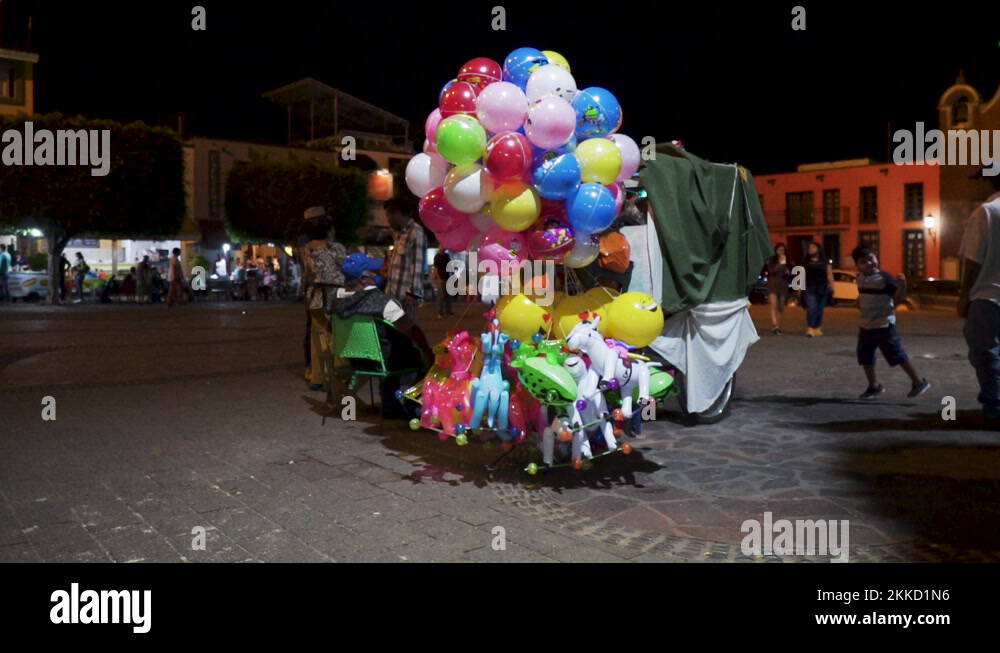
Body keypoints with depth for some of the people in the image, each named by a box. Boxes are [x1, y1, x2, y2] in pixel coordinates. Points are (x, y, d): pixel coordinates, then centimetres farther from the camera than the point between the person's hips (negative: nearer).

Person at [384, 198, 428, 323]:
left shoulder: (416, 232, -7)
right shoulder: (399, 233, 20)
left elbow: (418, 264, -14)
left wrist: (414, 292, -19)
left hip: (406, 294, -8)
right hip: (394, 292, 8)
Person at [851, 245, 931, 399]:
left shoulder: (884, 277, -14)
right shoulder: (860, 278, 8)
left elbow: (898, 297, -18)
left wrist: (902, 285, -35)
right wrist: (859, 301, 8)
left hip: (884, 325, -7)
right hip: (866, 325, 8)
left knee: (897, 355, -5)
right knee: (865, 357, 12)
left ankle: (919, 381, 7)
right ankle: (874, 386, 27)